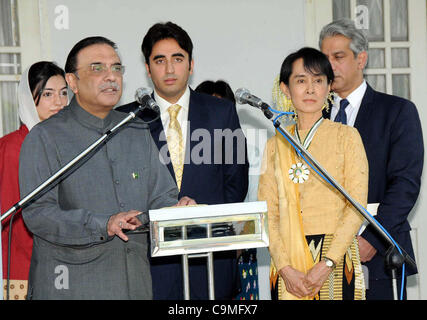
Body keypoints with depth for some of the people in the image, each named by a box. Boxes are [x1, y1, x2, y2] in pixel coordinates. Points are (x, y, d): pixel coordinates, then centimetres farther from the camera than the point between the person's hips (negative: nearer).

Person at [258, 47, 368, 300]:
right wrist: (285, 268, -10)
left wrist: (326, 264, -13)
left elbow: (357, 205, -4)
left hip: (336, 258, -2)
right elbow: (268, 212, 4)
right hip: (288, 261, 2)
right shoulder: (275, 145, 10)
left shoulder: (346, 136, 3)